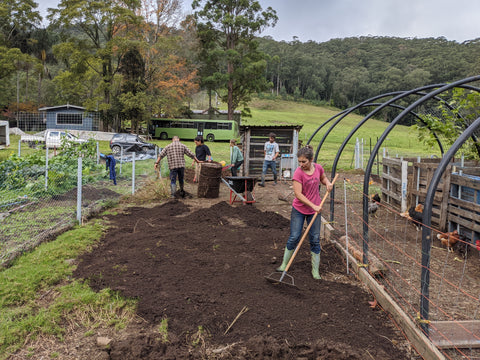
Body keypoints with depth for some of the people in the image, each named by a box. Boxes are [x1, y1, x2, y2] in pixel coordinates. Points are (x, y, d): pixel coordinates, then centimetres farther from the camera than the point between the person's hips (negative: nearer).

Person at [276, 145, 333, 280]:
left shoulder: (318, 168, -4)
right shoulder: (298, 172, -17)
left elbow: (323, 178, 19)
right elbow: (298, 194, -20)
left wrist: (328, 183, -3)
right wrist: (313, 205, -23)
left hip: (315, 209, 3)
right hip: (299, 209, -3)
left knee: (315, 240, 7)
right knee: (294, 237, 1)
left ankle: (315, 271, 17)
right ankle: (284, 264, 19)